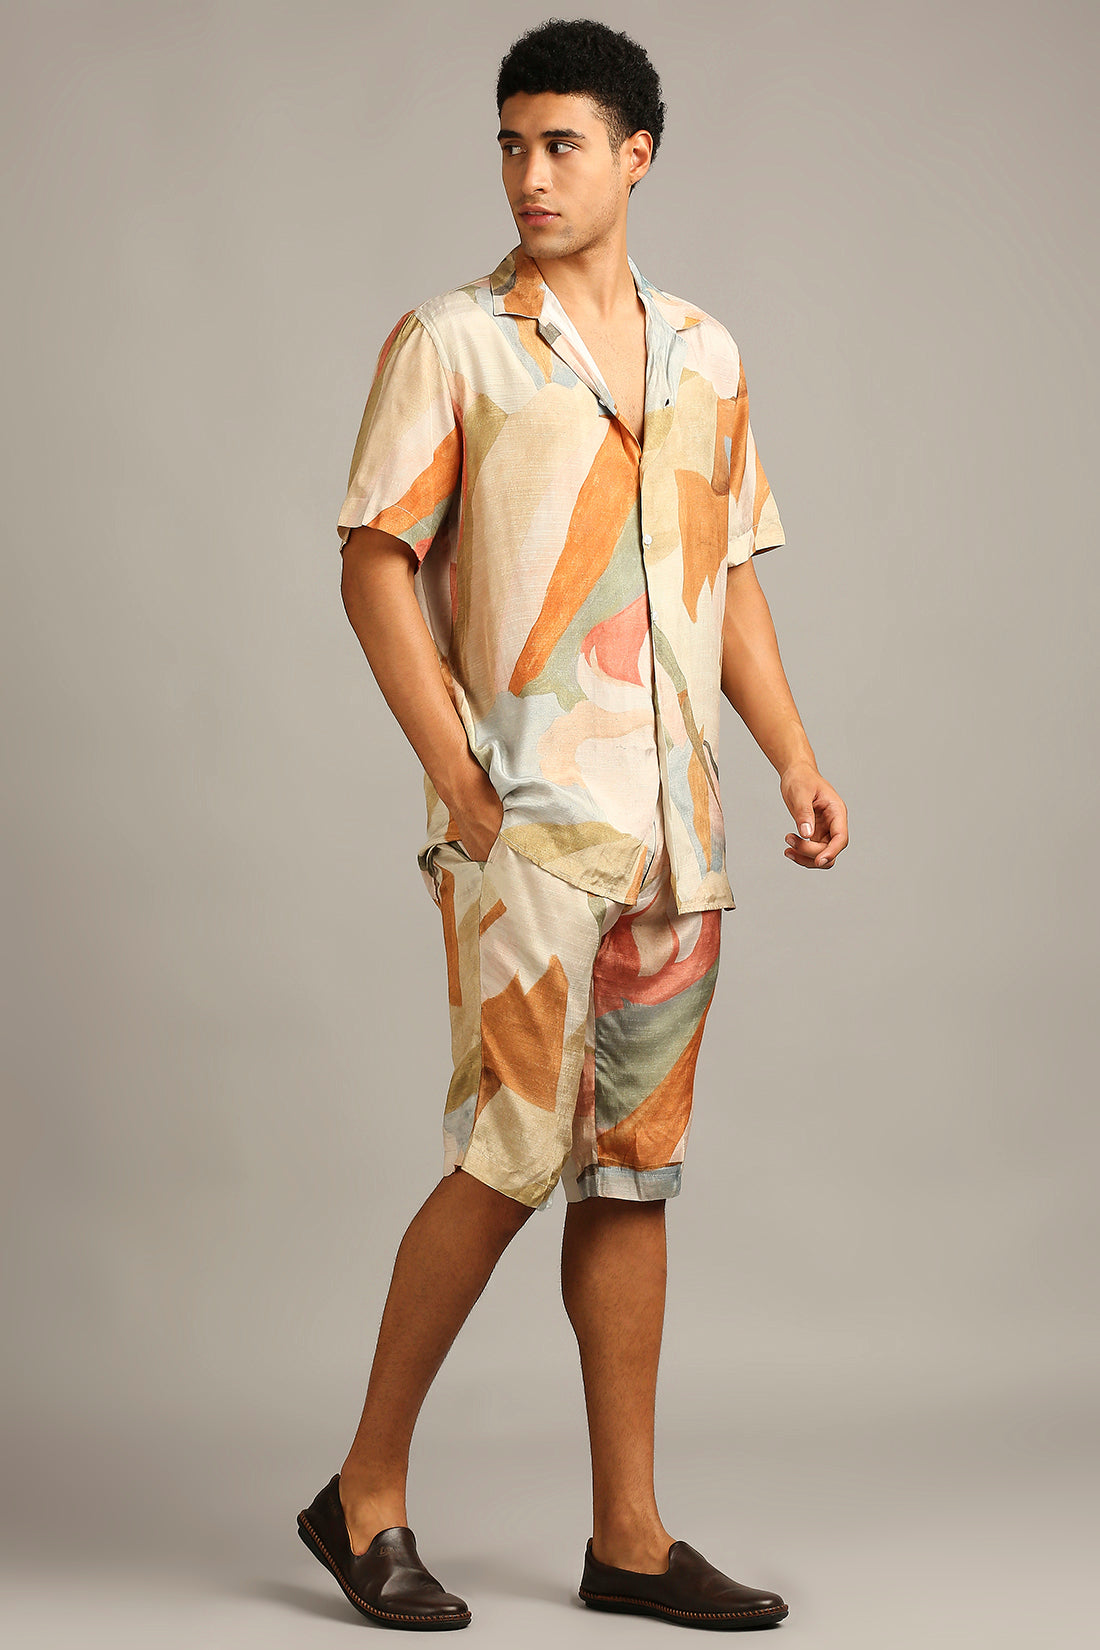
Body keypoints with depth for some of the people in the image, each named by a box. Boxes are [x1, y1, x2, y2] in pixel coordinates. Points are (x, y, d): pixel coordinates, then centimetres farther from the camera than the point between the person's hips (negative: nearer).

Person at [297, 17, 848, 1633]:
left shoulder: (703, 354, 13)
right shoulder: (449, 342, -2)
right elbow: (374, 569, -6)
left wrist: (796, 760, 7)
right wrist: (461, 783, -12)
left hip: (674, 829, 5)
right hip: (528, 827, -5)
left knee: (634, 1171, 8)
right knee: (514, 1155, -8)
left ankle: (630, 1535, 16)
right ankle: (366, 1494, 8)